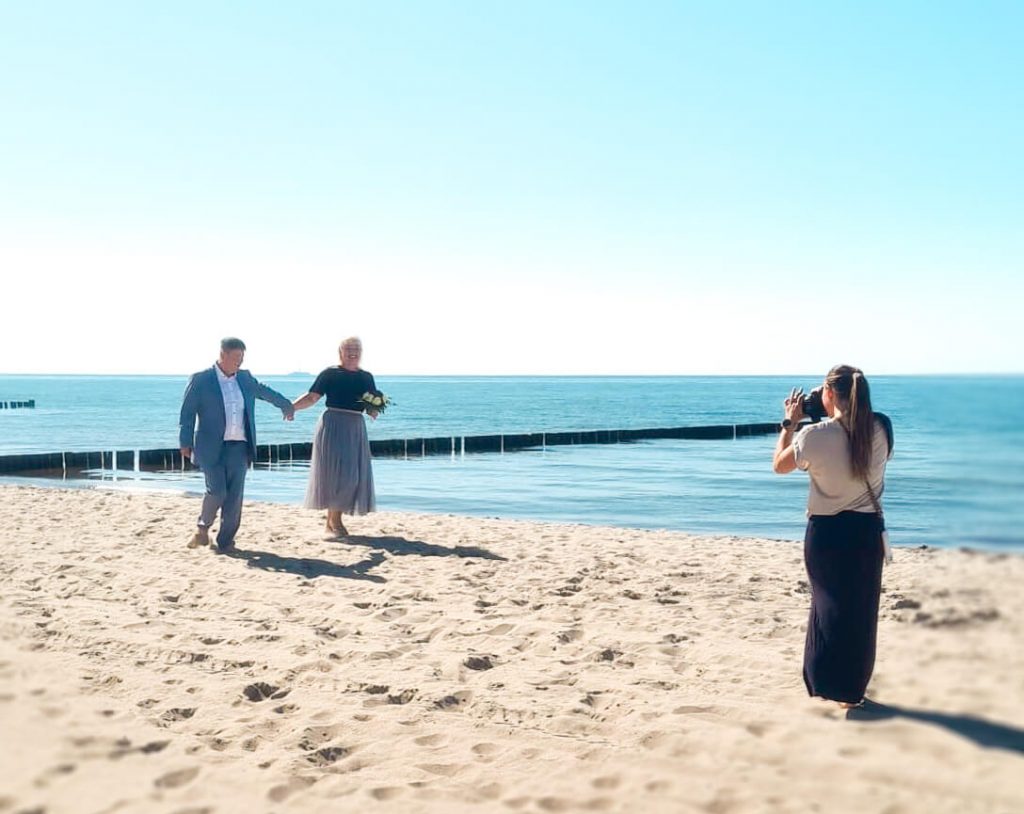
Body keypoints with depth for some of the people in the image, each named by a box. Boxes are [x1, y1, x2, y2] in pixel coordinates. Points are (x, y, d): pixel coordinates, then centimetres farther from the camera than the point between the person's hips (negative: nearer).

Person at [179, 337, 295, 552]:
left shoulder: (245, 378, 12)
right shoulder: (200, 380, -2)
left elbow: (266, 392, 30)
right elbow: (187, 413, -3)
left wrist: (287, 406, 42)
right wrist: (185, 443, -8)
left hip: (238, 446, 4)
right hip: (211, 447, -4)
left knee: (234, 496, -1)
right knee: (217, 491, -12)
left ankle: (225, 541, 10)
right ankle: (203, 527, 16)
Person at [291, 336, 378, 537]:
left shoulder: (366, 377, 12)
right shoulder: (330, 373, -1)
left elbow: (373, 406, 13)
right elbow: (312, 397, -5)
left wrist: (373, 410, -9)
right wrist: (291, 406, -20)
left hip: (356, 428, 5)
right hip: (333, 425, -5)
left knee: (354, 474, 4)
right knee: (337, 473, -8)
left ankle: (335, 520, 14)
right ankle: (333, 520, 1)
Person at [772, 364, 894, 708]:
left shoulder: (814, 436, -16)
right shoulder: (881, 428, -8)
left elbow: (779, 465, 1)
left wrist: (789, 423, 8)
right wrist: (835, 418, 12)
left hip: (826, 532, -2)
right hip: (867, 530, 2)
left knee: (829, 602, 14)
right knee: (860, 610, 13)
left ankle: (825, 679, 21)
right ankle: (851, 688, 21)